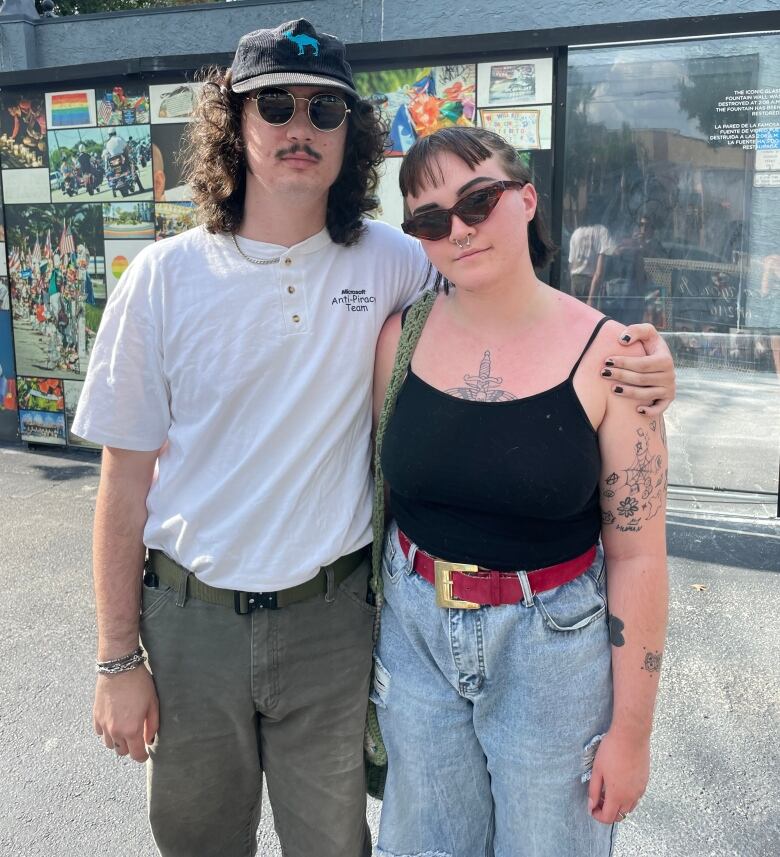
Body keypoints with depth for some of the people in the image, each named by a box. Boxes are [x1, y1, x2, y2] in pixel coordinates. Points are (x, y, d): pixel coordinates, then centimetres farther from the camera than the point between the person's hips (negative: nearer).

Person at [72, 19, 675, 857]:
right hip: (191, 617, 1)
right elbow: (126, 483, -4)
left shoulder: (391, 262, -5)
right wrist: (117, 659, -2)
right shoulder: (165, 277, -7)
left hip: (331, 616, 0)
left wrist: (627, 356, -14)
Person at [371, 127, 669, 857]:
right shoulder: (400, 336, -6)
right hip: (415, 633, 3)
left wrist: (630, 729, -6)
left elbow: (637, 557, -10)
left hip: (552, 648, -2)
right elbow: (378, 487, 4)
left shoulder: (606, 356, -14)